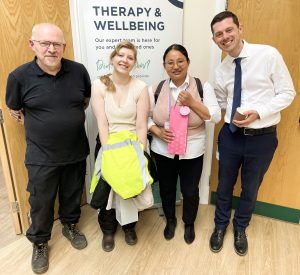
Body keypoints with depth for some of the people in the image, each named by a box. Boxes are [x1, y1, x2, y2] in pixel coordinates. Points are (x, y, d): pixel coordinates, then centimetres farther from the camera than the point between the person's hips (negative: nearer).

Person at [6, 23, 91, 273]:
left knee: (72, 194, 20)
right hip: (42, 156, -1)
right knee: (41, 201, 14)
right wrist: (39, 127, 4)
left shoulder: (78, 70, -8)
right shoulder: (19, 76, -12)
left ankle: (70, 226, 48)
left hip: (76, 151, 2)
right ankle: (39, 243, 39)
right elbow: (14, 110, 5)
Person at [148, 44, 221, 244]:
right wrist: (158, 132, -14)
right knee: (166, 189, 17)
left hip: (192, 151, -1)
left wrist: (192, 102, -21)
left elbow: (216, 117, -11)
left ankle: (189, 224, 41)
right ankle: (170, 221, 45)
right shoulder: (157, 89, -1)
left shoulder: (203, 86, -7)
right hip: (163, 150, 2)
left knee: (190, 191, 11)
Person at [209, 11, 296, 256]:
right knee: (224, 185, 16)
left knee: (251, 189, 17)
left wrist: (258, 112, -21)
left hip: (262, 137, -2)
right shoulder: (221, 71, 2)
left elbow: (287, 93, -8)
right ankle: (220, 226, 43)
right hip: (230, 135, 3)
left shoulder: (268, 54, -10)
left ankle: (240, 229, 44)